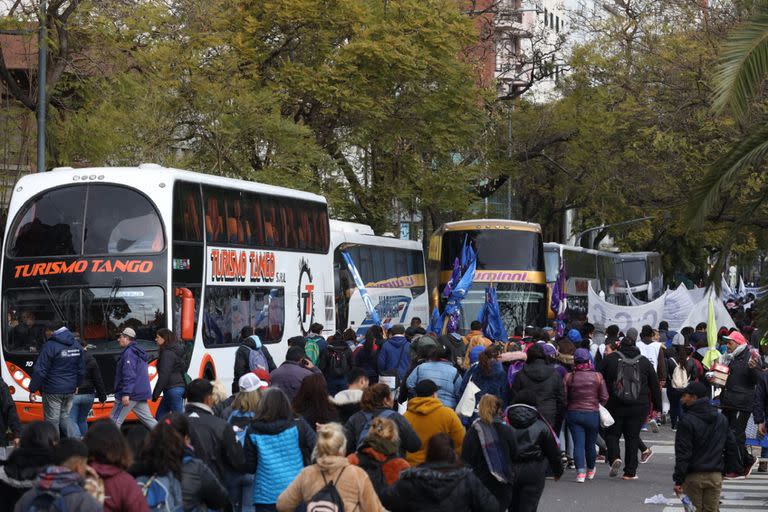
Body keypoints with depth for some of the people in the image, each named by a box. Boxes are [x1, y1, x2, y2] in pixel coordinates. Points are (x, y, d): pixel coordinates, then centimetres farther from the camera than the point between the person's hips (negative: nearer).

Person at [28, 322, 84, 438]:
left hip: (52, 391, -6)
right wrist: (76, 384, 28)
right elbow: (81, 369, 16)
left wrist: (33, 390, -8)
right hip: (70, 390, 6)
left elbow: (40, 371, -15)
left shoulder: (50, 346, -14)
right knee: (65, 417, 17)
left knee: (52, 420, 2)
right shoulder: (76, 345, 7)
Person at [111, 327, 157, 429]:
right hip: (141, 394, 10)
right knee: (148, 420, 8)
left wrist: (126, 393, -26)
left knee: (115, 421, -7)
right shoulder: (139, 353, 21)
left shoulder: (129, 353, -11)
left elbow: (129, 375, -21)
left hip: (130, 394, -10)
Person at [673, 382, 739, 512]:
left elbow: (682, 453, -15)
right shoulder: (721, 419, 7)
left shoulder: (687, 421, -14)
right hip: (715, 476, 5)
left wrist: (678, 480, -11)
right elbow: (731, 445, 11)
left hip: (693, 477, -5)